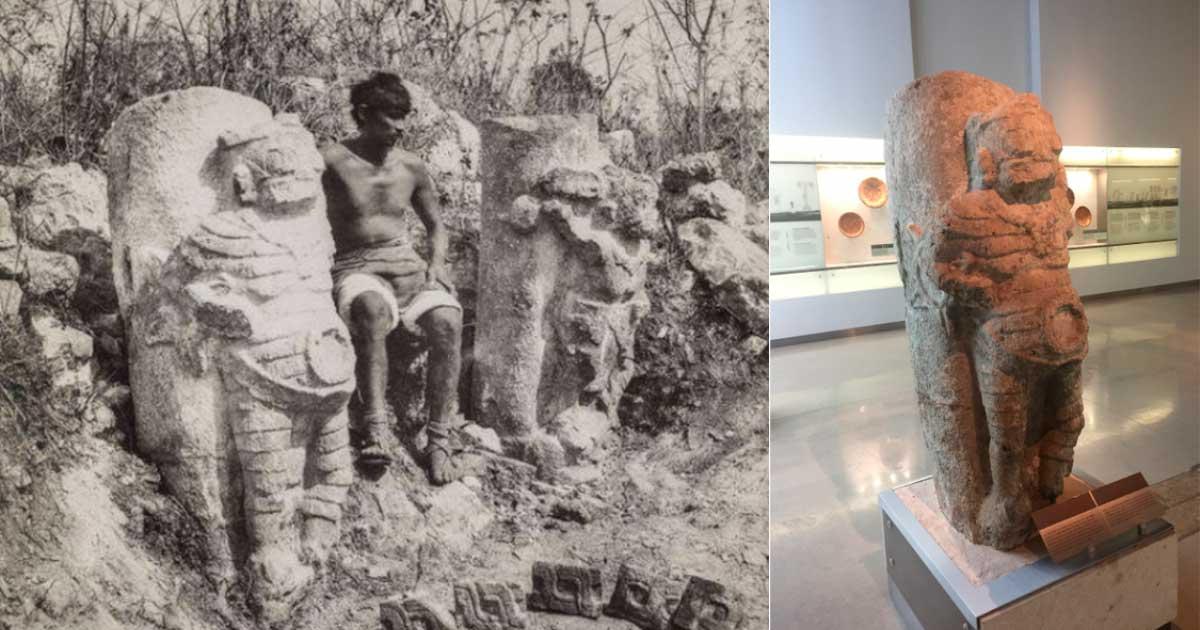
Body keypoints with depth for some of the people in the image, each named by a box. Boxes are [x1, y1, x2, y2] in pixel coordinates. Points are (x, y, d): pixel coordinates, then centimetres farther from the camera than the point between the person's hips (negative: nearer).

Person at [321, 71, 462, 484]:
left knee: (447, 323, -28)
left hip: (407, 264, 3)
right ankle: (374, 432, -40)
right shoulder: (332, 162, 0)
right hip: (356, 269, -3)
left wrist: (436, 262, 4)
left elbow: (435, 225, 22)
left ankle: (438, 440, -22)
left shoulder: (411, 168, 12)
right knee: (373, 312, -40)